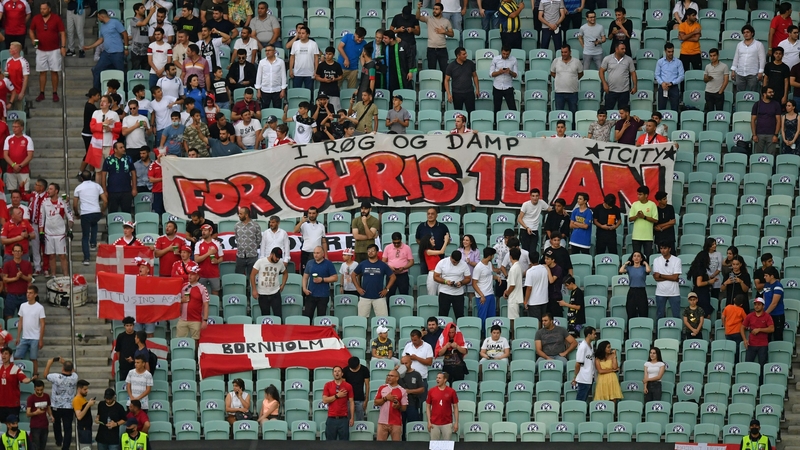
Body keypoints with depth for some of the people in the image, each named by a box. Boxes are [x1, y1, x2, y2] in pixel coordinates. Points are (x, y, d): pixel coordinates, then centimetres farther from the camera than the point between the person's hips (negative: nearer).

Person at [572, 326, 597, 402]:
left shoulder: (590, 345, 10)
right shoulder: (583, 347, -18)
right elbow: (578, 364, -15)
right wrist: (575, 377, -9)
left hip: (589, 378, 9)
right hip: (584, 380, -9)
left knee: (585, 400, 14)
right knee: (580, 400, -2)